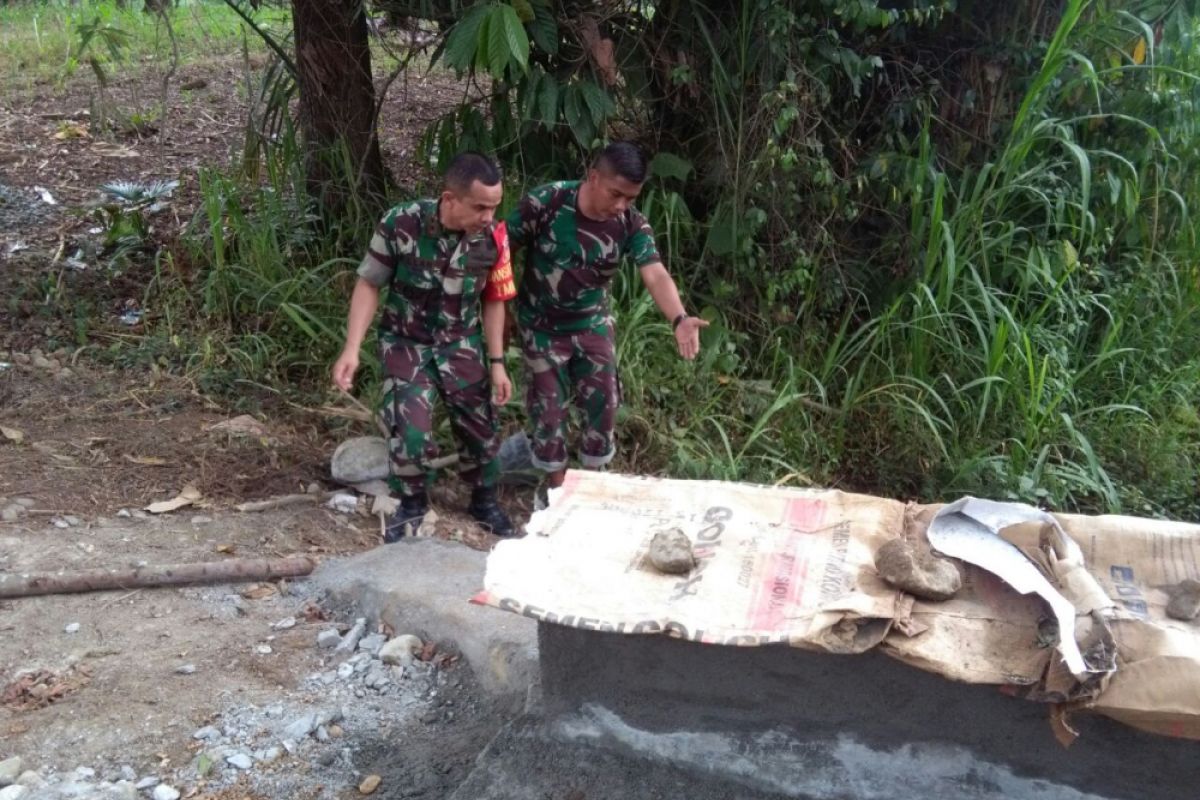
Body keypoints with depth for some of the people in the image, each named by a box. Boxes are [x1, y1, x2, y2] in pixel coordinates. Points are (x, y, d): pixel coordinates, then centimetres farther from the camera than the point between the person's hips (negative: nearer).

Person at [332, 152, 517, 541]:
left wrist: (497, 362, -3)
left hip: (460, 343, 2)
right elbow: (369, 285, -12)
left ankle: (484, 500, 32)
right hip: (405, 341, -2)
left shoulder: (493, 238, -18)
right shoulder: (400, 225, -24)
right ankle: (413, 503, 17)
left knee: (480, 425, 6)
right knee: (410, 431, -11)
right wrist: (351, 349, -17)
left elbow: (493, 301, -3)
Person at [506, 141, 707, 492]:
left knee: (603, 403, 9)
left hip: (593, 323, 3)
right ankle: (556, 485, 28)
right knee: (549, 408, 7)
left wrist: (679, 319, -50)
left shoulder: (632, 225, -18)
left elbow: (655, 274, -32)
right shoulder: (544, 203, -25)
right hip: (542, 325, -2)